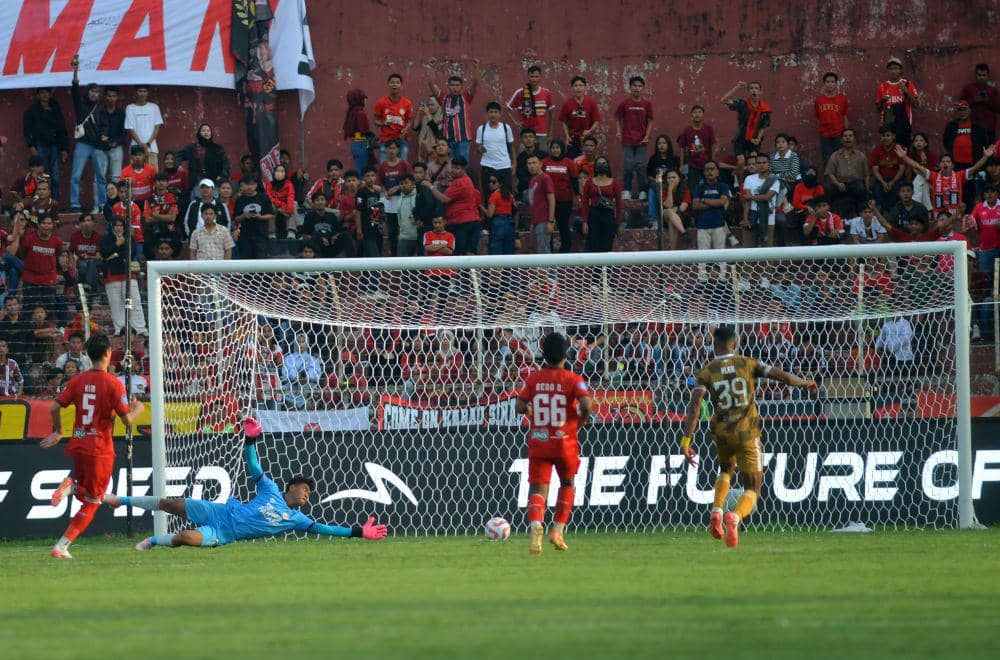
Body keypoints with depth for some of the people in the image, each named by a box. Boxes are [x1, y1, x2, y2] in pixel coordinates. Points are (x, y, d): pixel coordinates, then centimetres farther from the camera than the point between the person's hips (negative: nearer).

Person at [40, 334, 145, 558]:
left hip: (78, 445, 5)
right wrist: (138, 410, 9)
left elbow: (55, 407, 0)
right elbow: (127, 420, -13)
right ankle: (62, 546, -4)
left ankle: (71, 485, -8)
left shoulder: (78, 381, 3)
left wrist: (58, 432, 17)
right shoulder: (113, 384, -11)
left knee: (86, 495, 27)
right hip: (100, 448, -5)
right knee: (92, 502, 6)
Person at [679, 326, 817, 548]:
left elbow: (694, 406, -13)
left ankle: (716, 513, 14)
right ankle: (735, 517, -29)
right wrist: (805, 383, 18)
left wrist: (686, 441, -15)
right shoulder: (748, 364, -1)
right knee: (752, 489, 3)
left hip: (722, 434, 2)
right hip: (748, 433, -2)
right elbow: (783, 376, -3)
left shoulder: (706, 372, -2)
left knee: (726, 470, 35)